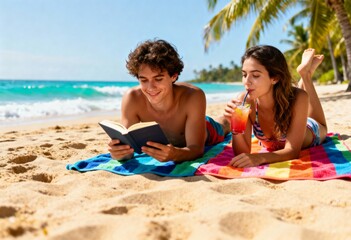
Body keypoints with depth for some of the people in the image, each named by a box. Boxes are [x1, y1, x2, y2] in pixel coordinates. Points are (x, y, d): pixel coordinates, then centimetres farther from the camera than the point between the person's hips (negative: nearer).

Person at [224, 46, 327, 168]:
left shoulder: (298, 98, -42)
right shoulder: (245, 101, -37)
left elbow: (293, 150, -43)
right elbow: (242, 153, -34)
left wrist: (259, 158, -61)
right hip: (273, 146, 1)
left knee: (320, 127, 34)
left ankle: (306, 73, 36)